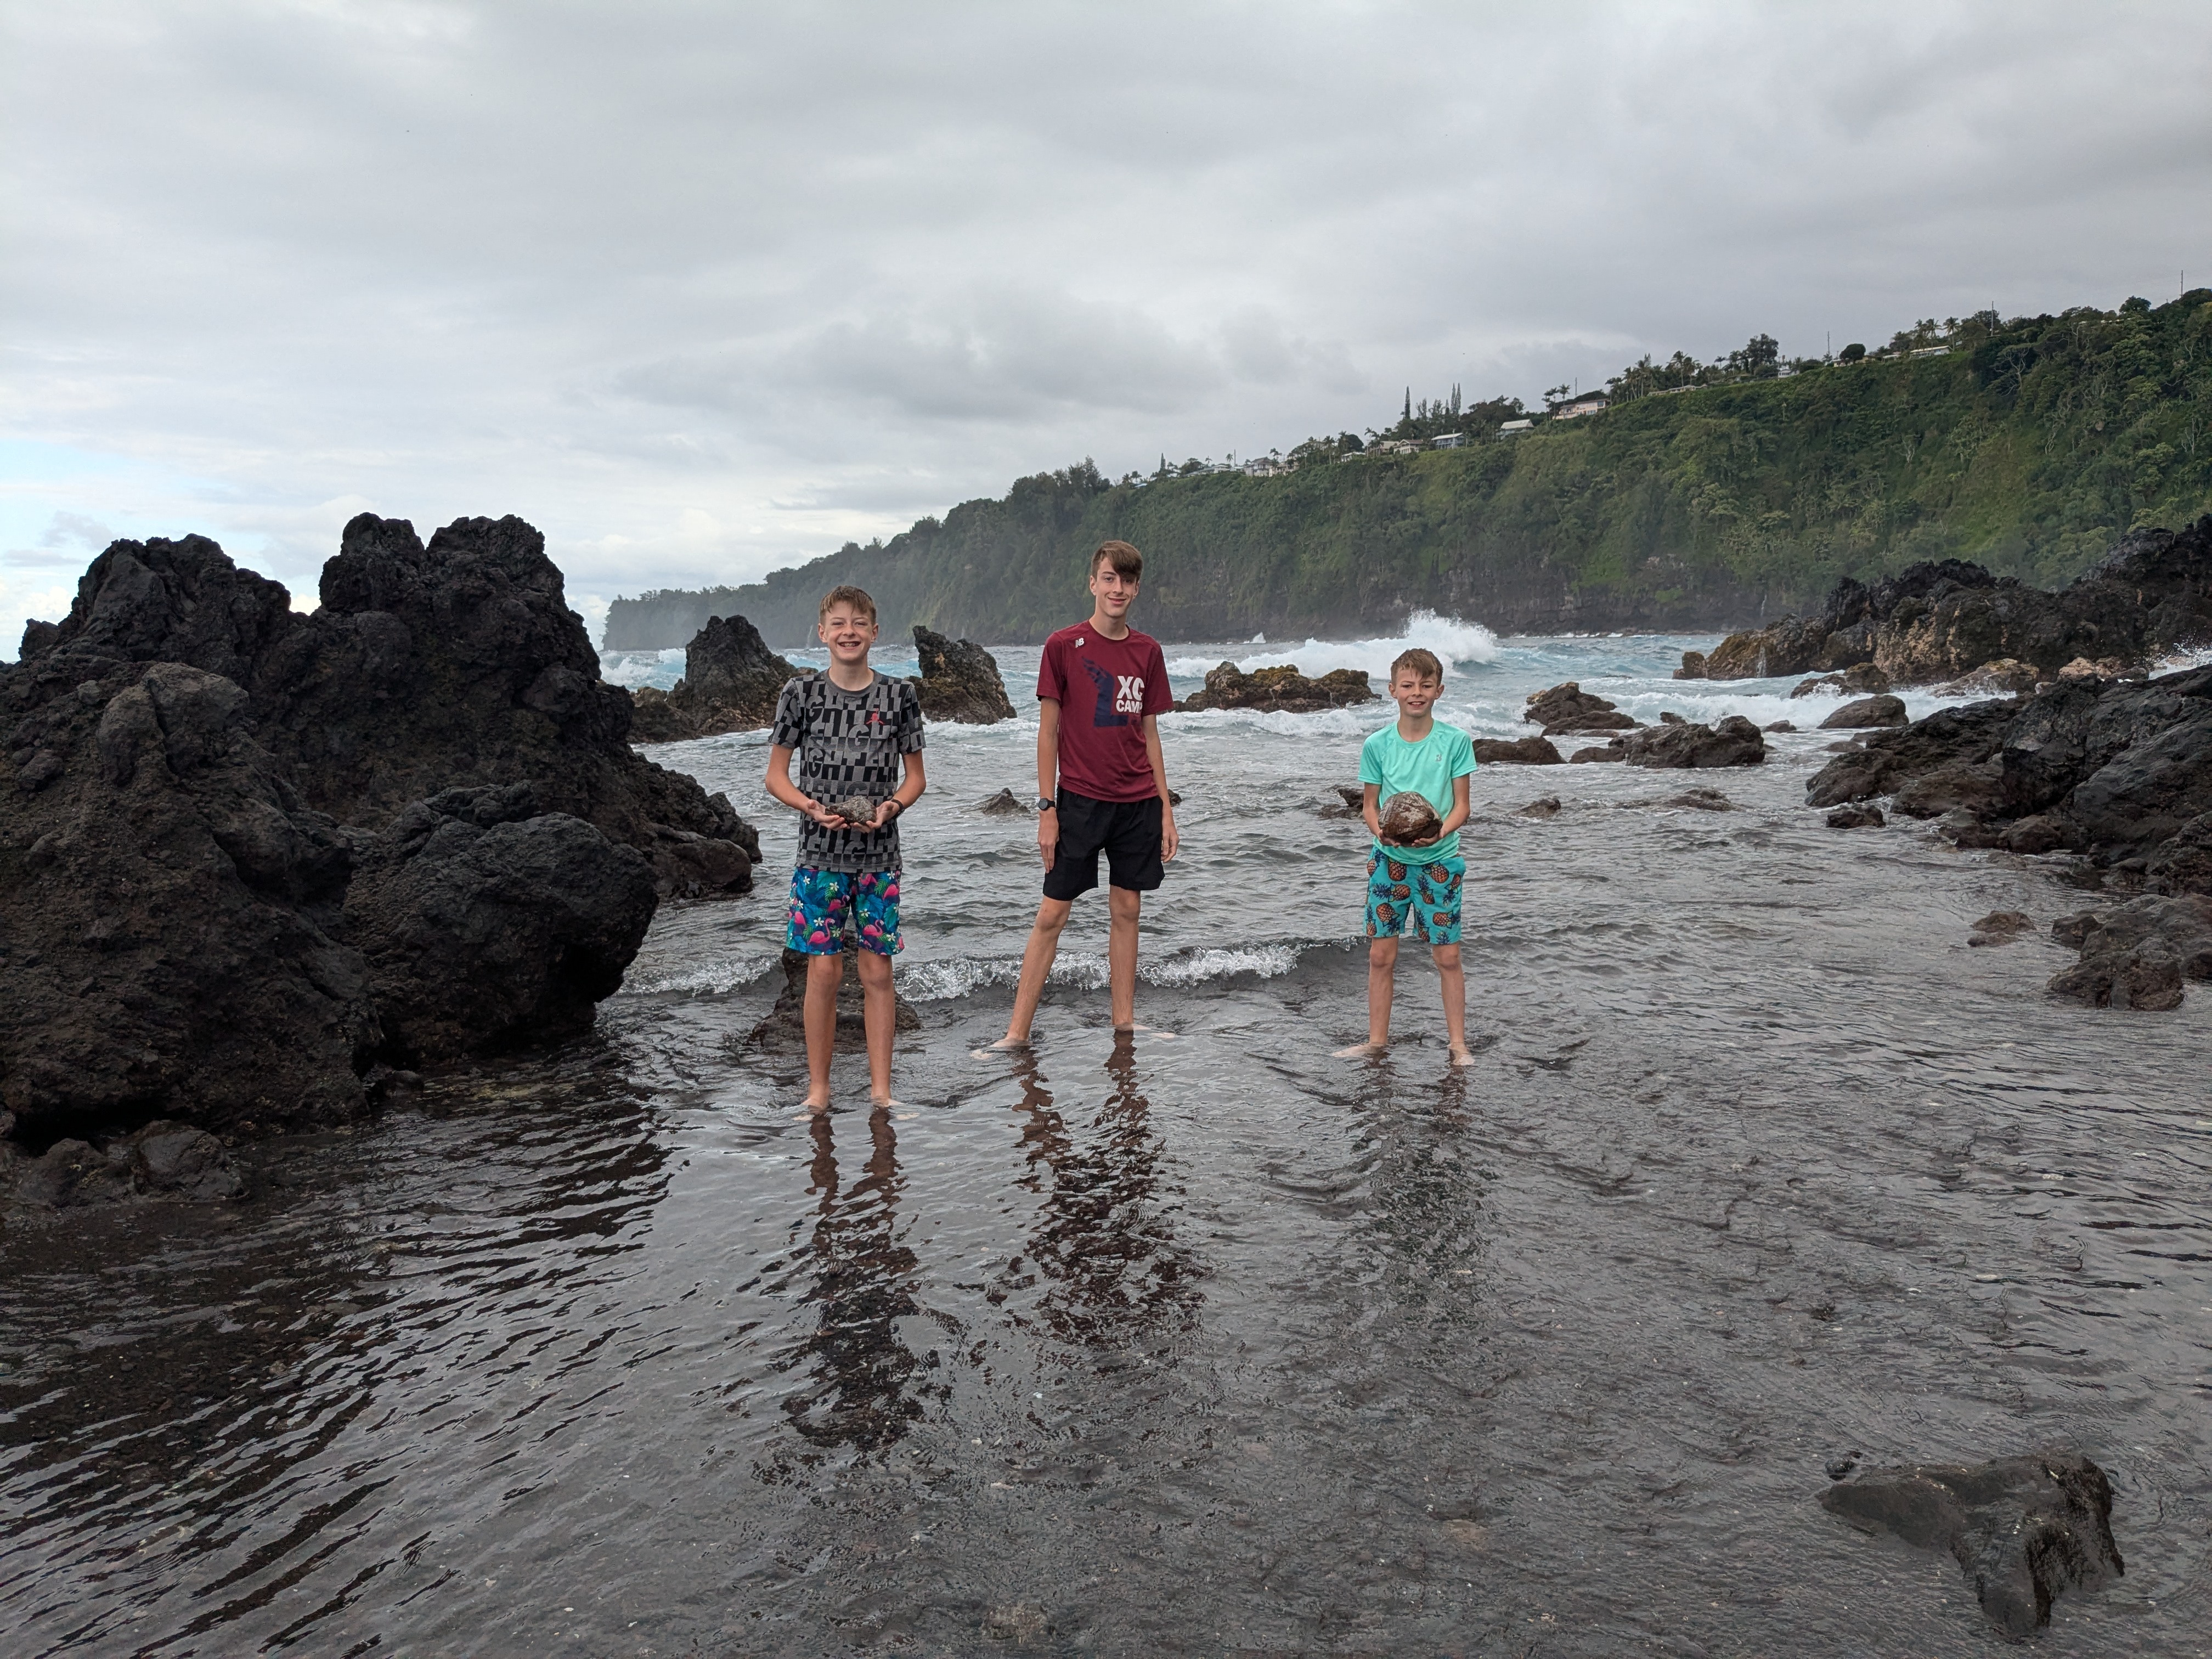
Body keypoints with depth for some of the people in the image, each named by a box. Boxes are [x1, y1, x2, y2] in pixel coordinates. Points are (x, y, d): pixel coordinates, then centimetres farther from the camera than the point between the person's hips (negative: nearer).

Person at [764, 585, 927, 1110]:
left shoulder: (898, 695, 1)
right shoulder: (801, 692, -1)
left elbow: (915, 776, 8)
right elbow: (776, 776, 4)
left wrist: (890, 808, -12)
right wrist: (813, 807, -14)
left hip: (879, 854, 1)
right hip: (820, 853, -1)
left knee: (877, 970, 5)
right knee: (824, 969, 1)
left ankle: (881, 1088, 15)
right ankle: (818, 1088, 14)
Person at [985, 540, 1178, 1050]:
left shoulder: (1147, 651, 7)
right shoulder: (1064, 646, -5)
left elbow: (1150, 734, 12)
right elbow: (1048, 731, -4)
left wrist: (1165, 808, 9)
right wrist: (1046, 807, -8)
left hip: (1137, 803, 4)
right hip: (1080, 799, -4)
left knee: (1127, 910, 10)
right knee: (1052, 914, -2)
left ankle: (1124, 1022, 20)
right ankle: (1017, 1032, 2)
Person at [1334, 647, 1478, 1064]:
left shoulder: (1455, 741, -4)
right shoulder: (1377, 745, 0)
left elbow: (1462, 805, -3)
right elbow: (1369, 804, 6)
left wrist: (1441, 831, -23)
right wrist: (1379, 829, -16)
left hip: (1439, 859, -1)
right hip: (1388, 858, 2)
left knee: (1448, 955, 1)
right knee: (1381, 954, 6)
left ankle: (1458, 1043, 13)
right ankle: (1377, 1039, 18)